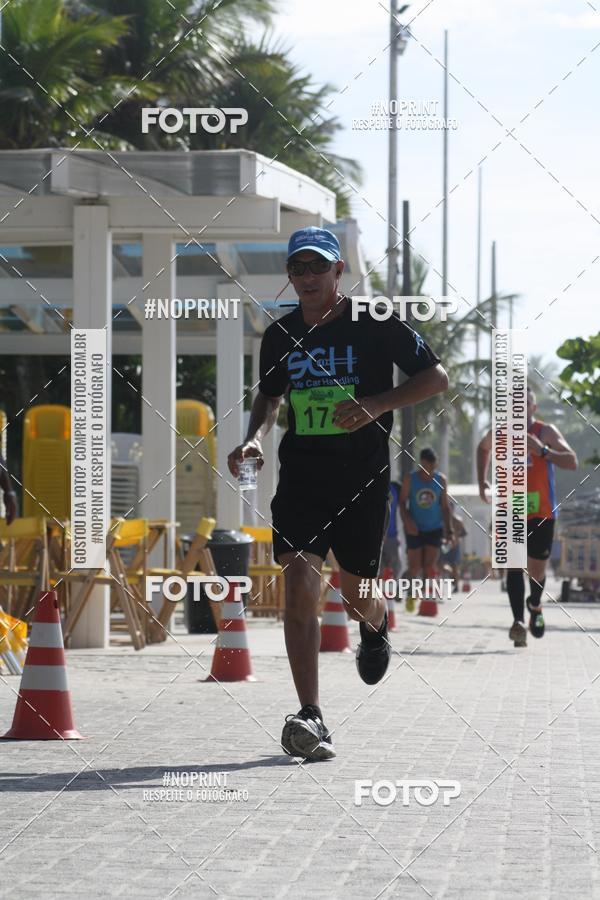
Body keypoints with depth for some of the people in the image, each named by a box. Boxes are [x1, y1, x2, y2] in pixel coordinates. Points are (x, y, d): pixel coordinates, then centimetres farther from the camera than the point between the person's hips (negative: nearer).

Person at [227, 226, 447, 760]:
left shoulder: (374, 323, -4)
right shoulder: (280, 335, 8)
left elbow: (436, 379, -2)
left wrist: (374, 406, -15)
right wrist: (255, 437, 6)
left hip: (363, 476, -2)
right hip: (300, 472, 2)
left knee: (356, 596, 8)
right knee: (300, 585, -16)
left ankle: (376, 627, 50)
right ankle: (310, 718, -20)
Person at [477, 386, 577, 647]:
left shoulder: (546, 432, -7)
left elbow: (572, 462, -17)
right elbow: (483, 448, 27)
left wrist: (542, 451, -30)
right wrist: (482, 483, 17)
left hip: (541, 513, -1)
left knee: (536, 571, 8)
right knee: (513, 564, -17)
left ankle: (535, 606, 40)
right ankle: (518, 621, -25)